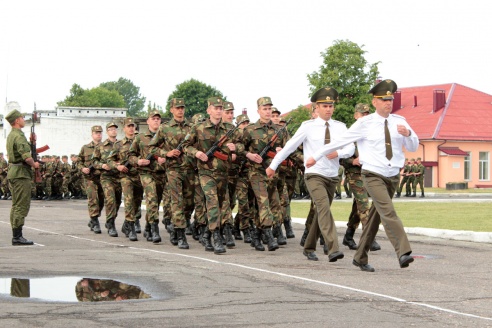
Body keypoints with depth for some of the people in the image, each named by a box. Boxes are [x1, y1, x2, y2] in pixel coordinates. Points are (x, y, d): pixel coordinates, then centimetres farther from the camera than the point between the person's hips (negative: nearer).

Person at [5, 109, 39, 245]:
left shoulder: (10, 135, 16)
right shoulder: (19, 136, -16)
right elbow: (26, 157, -25)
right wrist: (34, 164, -8)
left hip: (12, 172, 10)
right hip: (21, 173, -10)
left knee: (16, 205, 13)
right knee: (22, 205, -9)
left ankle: (15, 235, 16)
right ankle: (17, 237, -10)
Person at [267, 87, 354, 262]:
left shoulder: (340, 127, 4)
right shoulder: (308, 126, -5)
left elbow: (350, 148, 0)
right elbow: (290, 146, 0)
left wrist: (338, 153, -22)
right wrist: (273, 165, 3)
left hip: (332, 176, 5)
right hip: (314, 175, -5)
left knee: (321, 214, 13)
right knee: (324, 208, -22)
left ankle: (309, 248, 29)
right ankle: (333, 249, -30)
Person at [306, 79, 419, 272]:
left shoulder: (399, 121, 5)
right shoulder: (365, 124, -4)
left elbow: (414, 147, 7)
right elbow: (340, 141, 1)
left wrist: (408, 134, -16)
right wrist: (316, 156, 6)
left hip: (393, 176, 4)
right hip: (373, 176, -4)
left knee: (376, 217, 11)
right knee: (388, 212, -22)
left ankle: (360, 258, 22)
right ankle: (403, 253, -30)